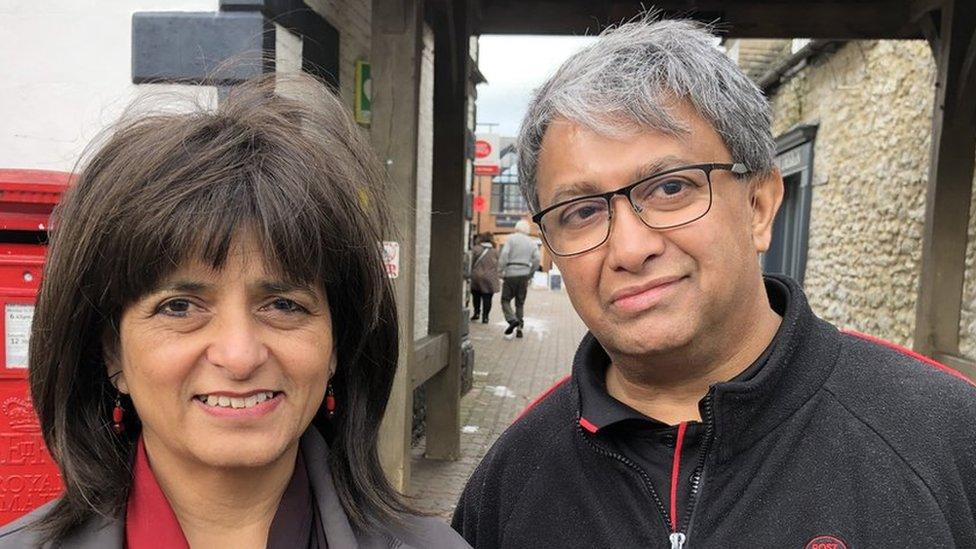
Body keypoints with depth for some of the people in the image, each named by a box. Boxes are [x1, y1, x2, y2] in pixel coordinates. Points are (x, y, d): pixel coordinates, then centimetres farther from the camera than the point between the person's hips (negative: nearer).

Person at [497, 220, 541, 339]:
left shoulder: (511, 238, 0)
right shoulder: (532, 242, 12)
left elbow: (504, 255, -11)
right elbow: (537, 259, 2)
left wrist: (500, 271, -6)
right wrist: (530, 274, 11)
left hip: (511, 274, -4)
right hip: (524, 274, 4)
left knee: (506, 300, 3)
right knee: (520, 303, 12)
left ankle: (512, 320, -19)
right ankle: (519, 328, 8)